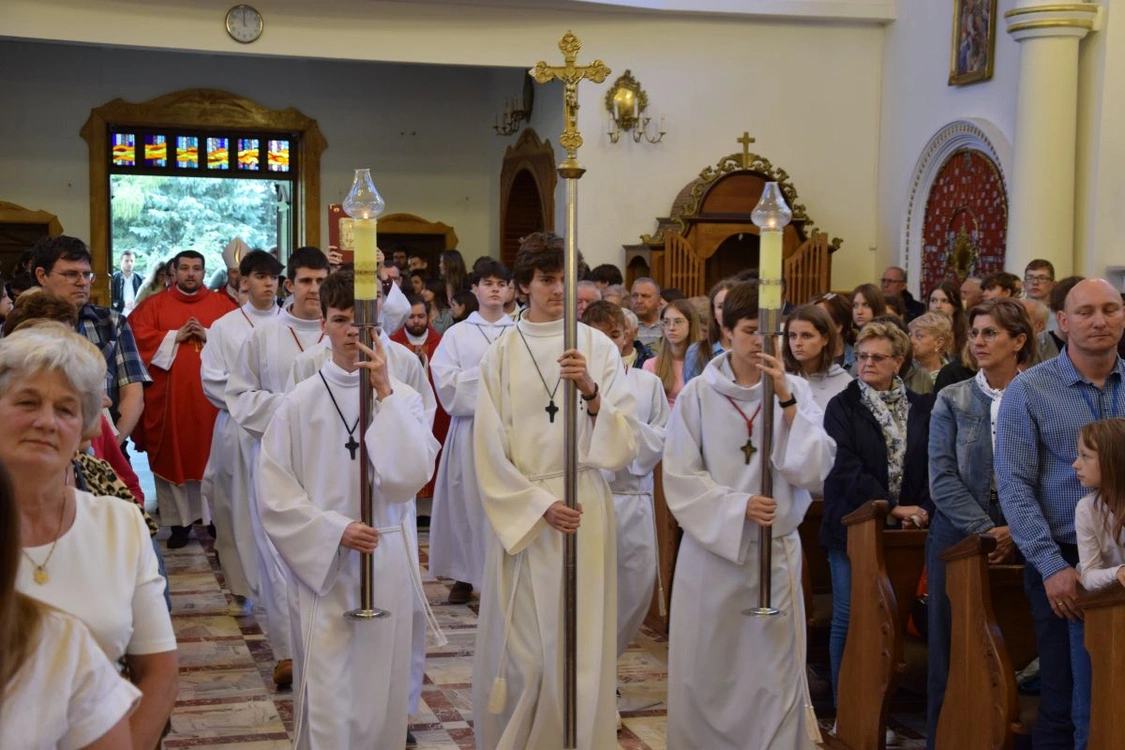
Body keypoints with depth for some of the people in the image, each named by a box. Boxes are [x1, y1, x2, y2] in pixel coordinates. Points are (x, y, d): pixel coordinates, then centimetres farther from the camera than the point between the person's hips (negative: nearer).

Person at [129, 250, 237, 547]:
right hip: (169, 395, 0)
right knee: (173, 455, 1)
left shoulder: (222, 304, 10)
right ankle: (180, 521, 6)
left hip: (210, 395, 0)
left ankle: (215, 517, 8)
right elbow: (138, 336, -4)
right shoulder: (154, 305, 9)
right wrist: (175, 337, -11)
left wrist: (211, 336, -13)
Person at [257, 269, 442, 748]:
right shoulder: (300, 402, -1)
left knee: (381, 690, 10)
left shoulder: (404, 399, 0)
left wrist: (384, 395, -14)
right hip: (321, 564, -1)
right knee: (328, 696, -4)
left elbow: (412, 475, -13)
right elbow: (274, 494, -2)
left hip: (388, 563, 1)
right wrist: (335, 530, -12)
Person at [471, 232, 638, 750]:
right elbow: (489, 451, -1)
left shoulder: (598, 348, 1)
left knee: (578, 647, 2)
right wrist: (541, 505, -11)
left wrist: (591, 392, -20)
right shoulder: (500, 355, 2)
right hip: (520, 512, 0)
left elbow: (624, 446, -4)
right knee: (521, 649, 2)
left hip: (585, 511, 0)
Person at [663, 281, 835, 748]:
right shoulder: (697, 395, -3)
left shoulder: (796, 392, 2)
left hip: (777, 548, 1)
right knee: (708, 671, 6)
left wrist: (786, 401, -17)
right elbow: (680, 479, -6)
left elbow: (816, 468, -10)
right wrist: (738, 506, -18)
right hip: (711, 545, -1)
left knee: (775, 671, 2)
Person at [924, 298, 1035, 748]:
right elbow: (942, 478, -3)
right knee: (953, 647, 4)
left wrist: (1015, 532, -16)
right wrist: (985, 530, -13)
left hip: (1021, 543, -1)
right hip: (958, 537, 1)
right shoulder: (952, 400, 4)